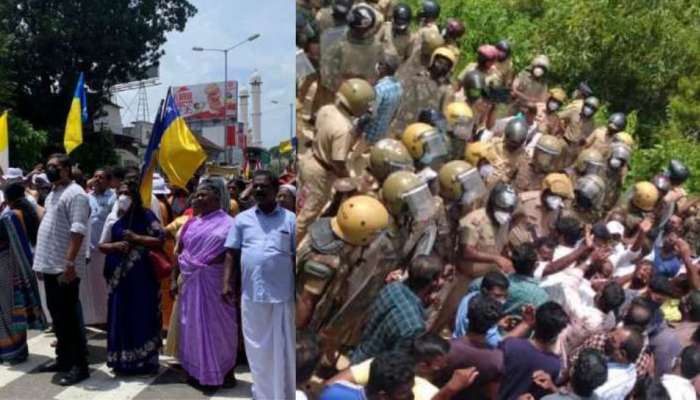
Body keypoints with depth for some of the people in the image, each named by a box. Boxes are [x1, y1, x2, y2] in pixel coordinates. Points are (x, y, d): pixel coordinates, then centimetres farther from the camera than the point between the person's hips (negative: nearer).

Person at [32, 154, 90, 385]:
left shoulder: (75, 194, -13)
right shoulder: (52, 194, 17)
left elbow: (78, 231, -21)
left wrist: (70, 263, -27)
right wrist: (41, 261, 18)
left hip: (64, 267, -9)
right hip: (50, 265, 9)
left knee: (69, 317, -4)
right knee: (57, 316, 16)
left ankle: (80, 366, 4)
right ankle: (63, 358, 27)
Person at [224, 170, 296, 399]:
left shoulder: (290, 219, 3)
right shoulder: (242, 219, 8)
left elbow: (297, 256, 3)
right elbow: (232, 253, 9)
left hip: (282, 294, -2)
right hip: (251, 294, 2)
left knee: (283, 349, 4)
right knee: (256, 348, 13)